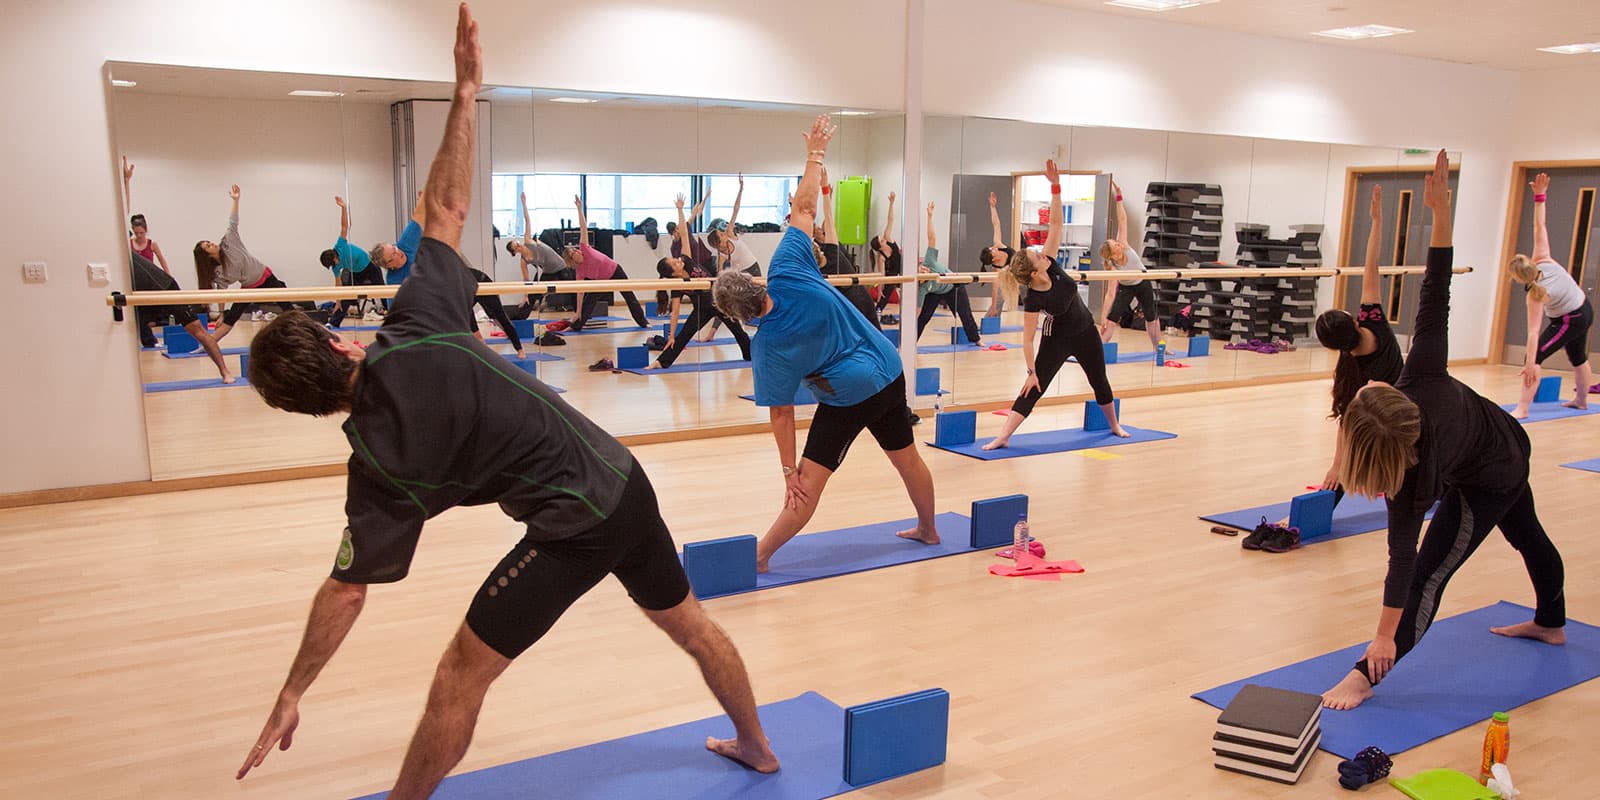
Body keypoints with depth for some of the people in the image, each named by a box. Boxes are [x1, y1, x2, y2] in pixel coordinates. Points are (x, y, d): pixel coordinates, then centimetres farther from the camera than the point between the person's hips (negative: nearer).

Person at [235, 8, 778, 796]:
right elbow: (449, 208, -5)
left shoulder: (381, 455, -12)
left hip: (574, 523, -6)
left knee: (464, 671, 8)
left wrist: (292, 692, 4)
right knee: (691, 623, 23)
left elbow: (346, 590, -7)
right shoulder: (418, 324, -6)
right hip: (625, 483, 7)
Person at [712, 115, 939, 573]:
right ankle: (928, 529, 40)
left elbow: (781, 414, -15)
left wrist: (788, 470, -7)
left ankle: (759, 555, 2)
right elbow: (804, 208, -8)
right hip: (891, 372, 6)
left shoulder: (767, 348, -19)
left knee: (809, 481, -3)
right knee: (907, 457, 21)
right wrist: (815, 154, 3)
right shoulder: (786, 273, -14)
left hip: (849, 396, -6)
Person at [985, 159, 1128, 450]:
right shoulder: (1033, 301, -31)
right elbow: (1027, 340, -25)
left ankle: (1115, 425, 45)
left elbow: (1055, 224, -23)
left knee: (1100, 381, 23)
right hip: (1057, 340, -6)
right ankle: (1003, 436, -10)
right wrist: (1031, 372, -25)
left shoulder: (1051, 266, -20)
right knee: (1033, 390, -10)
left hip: (1086, 331, 6)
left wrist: (1055, 186, -31)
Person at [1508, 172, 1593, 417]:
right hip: (1585, 310, 9)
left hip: (1569, 323, -9)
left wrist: (1530, 364, -37)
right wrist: (1539, 196, -19)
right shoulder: (1543, 259, -20)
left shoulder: (1536, 296, -31)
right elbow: (1540, 227, -22)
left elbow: (1533, 332, -35)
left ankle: (1522, 409, -21)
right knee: (1578, 357, 26)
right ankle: (1581, 399, 46)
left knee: (1534, 356, -13)